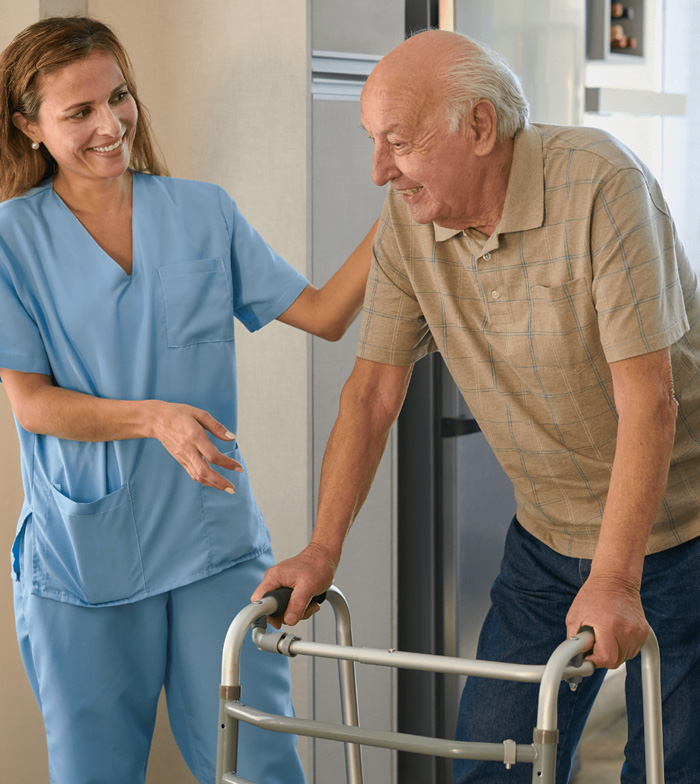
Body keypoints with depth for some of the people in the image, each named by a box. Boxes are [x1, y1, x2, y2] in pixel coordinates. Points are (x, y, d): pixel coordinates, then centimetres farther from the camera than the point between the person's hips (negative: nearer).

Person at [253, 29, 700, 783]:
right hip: (547, 535, 5)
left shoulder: (599, 183, -24)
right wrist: (322, 549, -4)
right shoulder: (407, 218, -6)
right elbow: (373, 388, 0)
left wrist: (615, 579, -30)